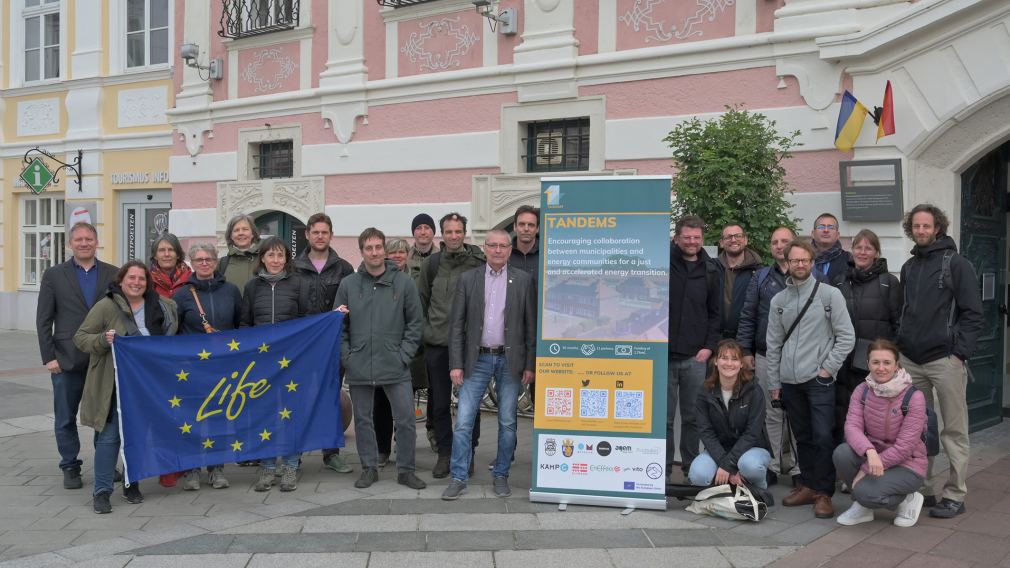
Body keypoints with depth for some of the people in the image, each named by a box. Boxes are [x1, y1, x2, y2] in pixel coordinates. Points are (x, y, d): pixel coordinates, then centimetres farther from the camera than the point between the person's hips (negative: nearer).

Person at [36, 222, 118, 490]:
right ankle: (70, 467, 21)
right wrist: (49, 357, -4)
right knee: (65, 419, 7)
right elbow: (44, 320, 2)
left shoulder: (113, 274, 5)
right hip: (67, 360, 0)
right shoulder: (54, 275, 4)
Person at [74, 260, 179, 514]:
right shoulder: (106, 306, -6)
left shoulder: (160, 305, 7)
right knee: (110, 435, -5)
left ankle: (132, 485, 24)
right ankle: (102, 491, 2)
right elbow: (80, 338, -4)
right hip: (116, 383, -4)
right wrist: (103, 340, -22)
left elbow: (171, 333, 26)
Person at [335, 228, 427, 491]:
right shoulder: (348, 284, 4)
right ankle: (369, 468, 24)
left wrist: (404, 354, -5)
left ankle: (406, 470, 13)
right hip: (359, 368, 2)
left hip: (395, 368, -1)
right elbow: (339, 324, 8)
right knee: (362, 420, 10)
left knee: (406, 419, -1)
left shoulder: (403, 282, 0)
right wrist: (347, 356, -1)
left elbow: (416, 322, 3)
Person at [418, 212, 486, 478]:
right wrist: (425, 330, 7)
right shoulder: (431, 263, 5)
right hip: (437, 345, 2)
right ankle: (445, 453, 20)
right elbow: (420, 301, 12)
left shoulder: (479, 263, -2)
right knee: (439, 403, 8)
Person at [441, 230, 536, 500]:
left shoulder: (523, 280, 2)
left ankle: (501, 476, 20)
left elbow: (531, 325, 2)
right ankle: (459, 478, 8)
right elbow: (457, 324, 2)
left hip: (510, 360, 0)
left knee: (508, 423, 7)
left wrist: (530, 365, -2)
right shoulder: (468, 278, 3)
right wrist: (456, 364, -4)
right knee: (463, 421, -2)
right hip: (477, 359, 0)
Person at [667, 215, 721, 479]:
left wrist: (709, 346, 1)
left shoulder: (710, 271, 8)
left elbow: (715, 313, 11)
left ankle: (692, 469, 16)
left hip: (695, 357, 2)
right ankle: (663, 469, 12)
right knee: (663, 417, 3)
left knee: (692, 417, 7)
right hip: (662, 354, -2)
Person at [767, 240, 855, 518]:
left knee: (823, 437, -8)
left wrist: (828, 368, -9)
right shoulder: (778, 300, 10)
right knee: (802, 437, 12)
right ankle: (808, 485, 22)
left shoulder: (829, 294, -2)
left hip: (819, 380, -4)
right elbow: (774, 344, 12)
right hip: (789, 381, 4)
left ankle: (824, 493, 1)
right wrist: (774, 382, 10)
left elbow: (846, 336, -4)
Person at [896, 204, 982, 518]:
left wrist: (960, 352, -13)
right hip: (910, 360, 6)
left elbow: (972, 313, -6)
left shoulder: (956, 264, -2)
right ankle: (923, 489, 18)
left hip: (945, 359, -6)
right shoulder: (909, 267, 16)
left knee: (954, 431, 0)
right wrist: (901, 346, 12)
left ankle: (955, 495, 6)